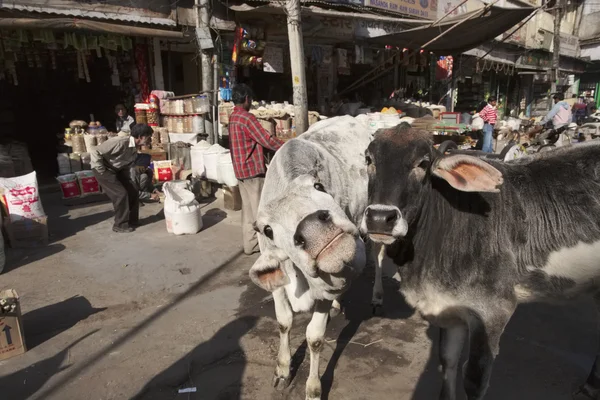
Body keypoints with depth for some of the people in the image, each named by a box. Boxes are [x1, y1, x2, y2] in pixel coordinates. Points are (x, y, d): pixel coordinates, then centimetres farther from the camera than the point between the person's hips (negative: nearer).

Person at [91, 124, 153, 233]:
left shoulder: (135, 149, -3)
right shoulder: (120, 142, -30)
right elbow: (96, 153, -27)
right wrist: (102, 172, -22)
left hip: (118, 170, 8)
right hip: (104, 170, -8)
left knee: (132, 192, 5)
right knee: (121, 194, -12)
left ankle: (132, 220, 21)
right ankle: (120, 225, 3)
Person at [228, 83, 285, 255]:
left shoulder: (233, 117, 13)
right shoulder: (246, 118, -16)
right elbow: (266, 139, -18)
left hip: (240, 169, 9)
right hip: (253, 169, -9)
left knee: (248, 207, 13)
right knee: (260, 208, -1)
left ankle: (250, 243, 19)